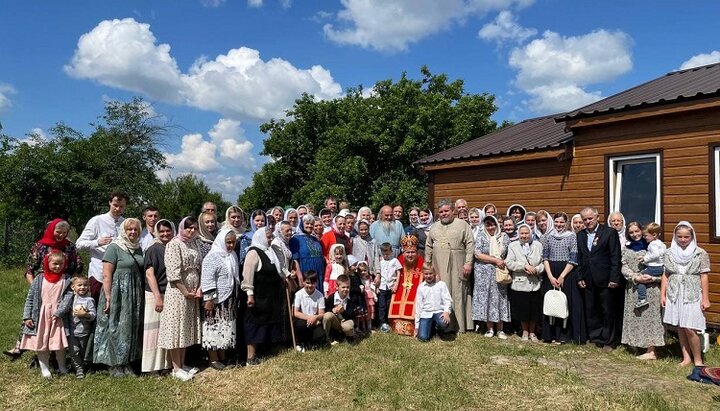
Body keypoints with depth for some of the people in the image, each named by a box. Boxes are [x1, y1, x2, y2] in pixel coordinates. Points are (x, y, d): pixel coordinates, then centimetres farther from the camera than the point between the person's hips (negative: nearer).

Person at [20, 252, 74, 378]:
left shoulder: (66, 280, -1)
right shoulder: (39, 280, 2)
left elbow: (68, 296, -9)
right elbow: (30, 298, 4)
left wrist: (59, 312, -20)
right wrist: (27, 317, -1)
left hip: (58, 316, -1)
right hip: (41, 316, 1)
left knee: (60, 343, 4)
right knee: (41, 342, 7)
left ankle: (62, 367, 23)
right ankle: (44, 368, 21)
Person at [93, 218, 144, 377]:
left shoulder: (138, 249, 12)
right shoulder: (114, 247, -7)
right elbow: (106, 275, -12)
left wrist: (142, 296, 11)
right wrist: (108, 297, -18)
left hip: (135, 294, 7)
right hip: (118, 293, -7)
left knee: (132, 328, 10)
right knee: (115, 327, 1)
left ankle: (126, 363, 21)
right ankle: (114, 365, 11)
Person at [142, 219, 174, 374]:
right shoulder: (154, 249, -6)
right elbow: (149, 274, -11)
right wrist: (158, 297, -17)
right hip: (156, 295, -5)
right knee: (155, 330, 0)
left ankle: (167, 363, 20)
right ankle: (153, 365, 8)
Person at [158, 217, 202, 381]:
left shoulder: (194, 244, 12)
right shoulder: (174, 244, -9)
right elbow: (173, 272, -17)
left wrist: (199, 289, -2)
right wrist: (185, 291, -16)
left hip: (192, 293, 7)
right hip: (178, 292, -7)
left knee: (187, 328, 11)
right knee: (176, 327, -2)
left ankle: (182, 364, 21)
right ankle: (176, 368, 5)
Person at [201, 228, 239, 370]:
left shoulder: (232, 255, 8)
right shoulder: (212, 257, -15)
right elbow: (207, 280, -19)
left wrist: (235, 297, 19)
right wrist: (208, 300, -22)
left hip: (229, 299, 8)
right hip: (216, 300, -8)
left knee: (226, 328, 12)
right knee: (215, 328, 0)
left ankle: (222, 357, 22)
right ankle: (213, 359, 10)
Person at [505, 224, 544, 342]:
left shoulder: (538, 245, 5)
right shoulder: (512, 246, 2)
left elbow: (543, 263, 1)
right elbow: (509, 263, -8)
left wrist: (536, 269, -17)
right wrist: (525, 266, -17)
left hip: (535, 283, 1)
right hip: (520, 283, -1)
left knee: (534, 309, 7)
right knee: (522, 309, 6)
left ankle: (532, 332, 26)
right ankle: (525, 332, 25)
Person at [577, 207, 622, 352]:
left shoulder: (609, 232, -5)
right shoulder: (580, 235, 10)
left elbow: (615, 257, -8)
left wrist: (614, 279, -12)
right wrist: (580, 277, 6)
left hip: (605, 280, -4)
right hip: (588, 281, 5)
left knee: (608, 311, 5)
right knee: (591, 311, 11)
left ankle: (607, 341, 17)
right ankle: (595, 338, 23)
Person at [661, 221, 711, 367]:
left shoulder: (700, 254, -3)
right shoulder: (669, 253, 5)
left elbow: (704, 277, -2)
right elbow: (665, 275, 8)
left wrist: (705, 298, -4)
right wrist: (662, 295, 5)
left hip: (692, 296, -3)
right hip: (674, 295, 3)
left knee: (690, 329, -7)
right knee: (680, 328, 9)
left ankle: (697, 359, 11)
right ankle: (686, 357, 21)